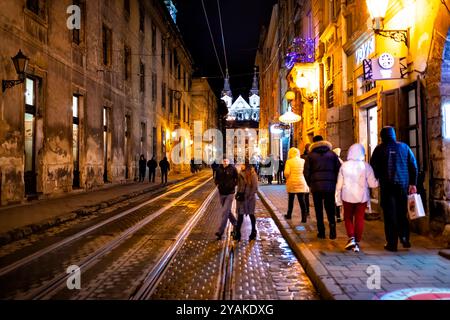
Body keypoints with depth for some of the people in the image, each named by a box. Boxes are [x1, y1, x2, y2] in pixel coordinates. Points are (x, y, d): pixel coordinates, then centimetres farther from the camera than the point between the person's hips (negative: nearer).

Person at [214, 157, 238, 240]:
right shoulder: (219, 169, 1)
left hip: (230, 193, -5)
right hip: (221, 193, 5)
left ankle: (220, 232, -9)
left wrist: (233, 185, -11)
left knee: (225, 212, -10)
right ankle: (235, 225, 38)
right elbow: (216, 179, 14)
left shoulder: (232, 169, -8)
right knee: (227, 211, 17)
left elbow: (237, 179, 2)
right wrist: (217, 184, -4)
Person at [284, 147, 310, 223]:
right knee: (302, 200, 0)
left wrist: (287, 178, 5)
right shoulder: (303, 161, 1)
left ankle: (289, 215, 29)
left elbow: (286, 172, -15)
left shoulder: (289, 161, -7)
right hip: (301, 183, 1)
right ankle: (304, 217, -6)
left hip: (291, 183, -1)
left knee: (291, 199, 15)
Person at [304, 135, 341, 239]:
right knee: (330, 208, 9)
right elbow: (339, 169, 4)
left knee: (319, 209, 7)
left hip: (316, 186, -1)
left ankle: (321, 232, 8)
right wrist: (336, 182, 12)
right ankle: (332, 227, -9)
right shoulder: (332, 154, 8)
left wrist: (310, 184, 9)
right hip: (331, 186, 1)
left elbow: (306, 172, 0)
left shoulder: (311, 155, 4)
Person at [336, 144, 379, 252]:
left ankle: (351, 238, -2)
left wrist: (338, 198, 9)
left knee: (348, 218, 14)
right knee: (359, 219, 9)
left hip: (347, 197, 0)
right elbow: (372, 184, -5)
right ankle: (357, 243, 12)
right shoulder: (366, 166, -9)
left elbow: (339, 184, -1)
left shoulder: (344, 166, -5)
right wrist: (378, 181, 16)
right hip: (362, 197, 0)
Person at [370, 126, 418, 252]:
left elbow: (373, 167, -3)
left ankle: (392, 243, 4)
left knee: (390, 214, 3)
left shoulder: (379, 149, -2)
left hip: (387, 185, -2)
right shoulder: (404, 147, 6)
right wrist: (413, 183, 10)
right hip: (403, 185, 3)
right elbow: (413, 165, 6)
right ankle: (404, 237, 5)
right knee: (402, 212, 16)